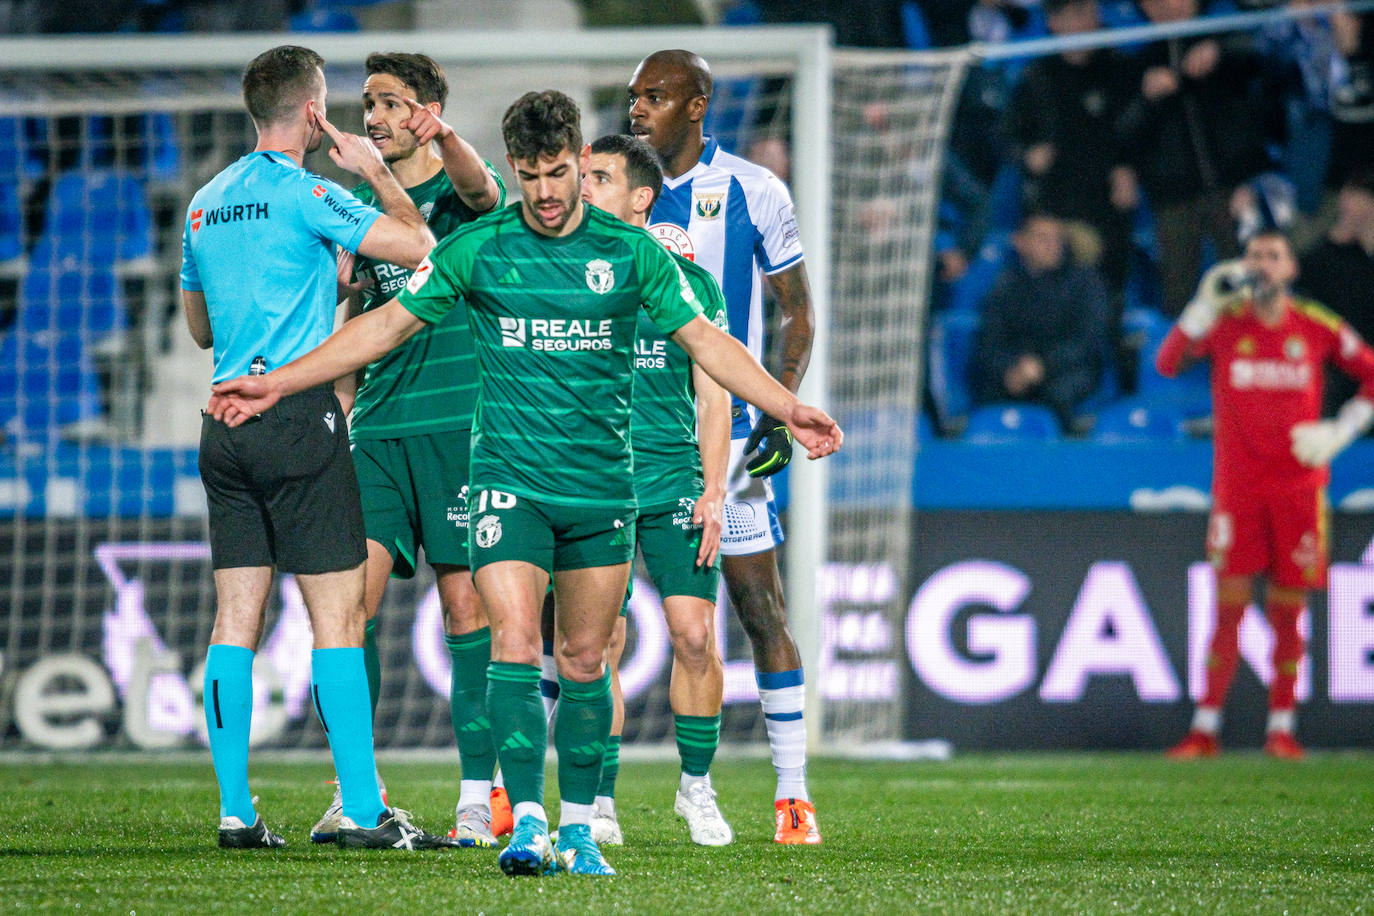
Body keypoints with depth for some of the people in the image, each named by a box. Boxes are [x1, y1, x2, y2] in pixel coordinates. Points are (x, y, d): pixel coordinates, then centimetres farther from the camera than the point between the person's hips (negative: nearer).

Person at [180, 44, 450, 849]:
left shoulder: (206, 203, 14)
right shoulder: (306, 195, -8)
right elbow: (418, 246, -10)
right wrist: (376, 172, 5)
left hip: (226, 421, 7)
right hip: (299, 416, -7)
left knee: (237, 617, 6)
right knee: (337, 614, -6)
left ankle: (235, 810, 4)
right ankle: (364, 811, -8)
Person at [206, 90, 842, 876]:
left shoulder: (631, 251, 2)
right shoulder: (478, 248, 0)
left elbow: (705, 339, 6)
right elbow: (387, 325, 6)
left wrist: (790, 409, -4)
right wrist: (277, 384, 3)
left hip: (602, 487, 1)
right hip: (510, 480, -1)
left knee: (585, 659, 7)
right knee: (515, 641, -15)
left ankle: (579, 827, 16)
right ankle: (527, 822, -17)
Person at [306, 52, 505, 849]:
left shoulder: (458, 192, 1)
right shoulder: (357, 206, 16)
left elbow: (481, 190, -25)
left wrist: (446, 139, -46)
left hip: (460, 424, -4)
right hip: (378, 429, 5)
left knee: (467, 604, -4)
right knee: (351, 596, -6)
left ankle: (479, 798, 0)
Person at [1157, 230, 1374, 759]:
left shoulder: (1318, 329, 4)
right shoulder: (1224, 322, 1)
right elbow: (1167, 362, -13)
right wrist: (1207, 304, -22)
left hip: (1298, 486, 1)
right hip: (1237, 486, -1)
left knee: (1288, 611, 3)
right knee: (1228, 607, -4)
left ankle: (1282, 729, 10)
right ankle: (1204, 729, 0)